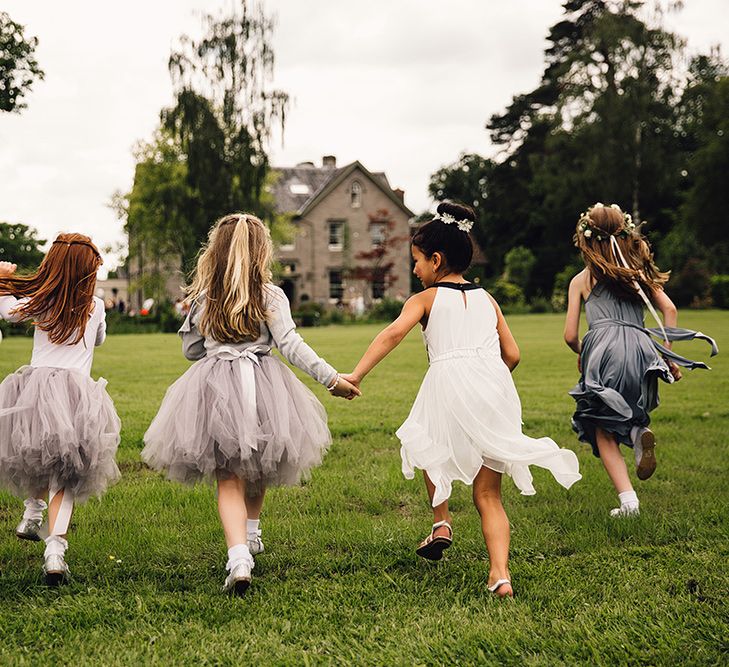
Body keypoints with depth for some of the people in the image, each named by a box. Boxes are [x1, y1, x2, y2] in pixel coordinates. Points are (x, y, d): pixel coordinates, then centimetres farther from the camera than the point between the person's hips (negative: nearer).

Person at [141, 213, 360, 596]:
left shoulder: (202, 298, 3)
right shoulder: (270, 296, -4)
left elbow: (190, 349, 12)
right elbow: (291, 346, -9)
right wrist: (332, 379, -5)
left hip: (214, 389, 0)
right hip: (261, 387, 0)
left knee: (229, 480, -1)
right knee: (258, 468, 24)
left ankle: (239, 556, -20)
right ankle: (251, 532, 42)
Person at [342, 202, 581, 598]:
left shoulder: (426, 298, 9)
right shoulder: (487, 299, 21)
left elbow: (393, 333, -9)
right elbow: (512, 354, 16)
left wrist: (356, 374, -15)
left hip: (449, 385, -3)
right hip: (496, 393, 4)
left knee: (428, 445, 32)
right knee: (488, 494, 9)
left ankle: (441, 523, 26)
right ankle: (500, 575, -5)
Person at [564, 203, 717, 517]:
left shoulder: (581, 279, 13)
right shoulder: (638, 270, 20)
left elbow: (570, 336, 11)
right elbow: (669, 309, 9)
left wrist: (581, 353, 31)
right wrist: (667, 355, 13)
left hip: (603, 352, -3)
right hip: (641, 348, 3)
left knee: (604, 432, 9)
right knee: (626, 415, 25)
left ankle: (628, 500, -4)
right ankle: (639, 432, -11)